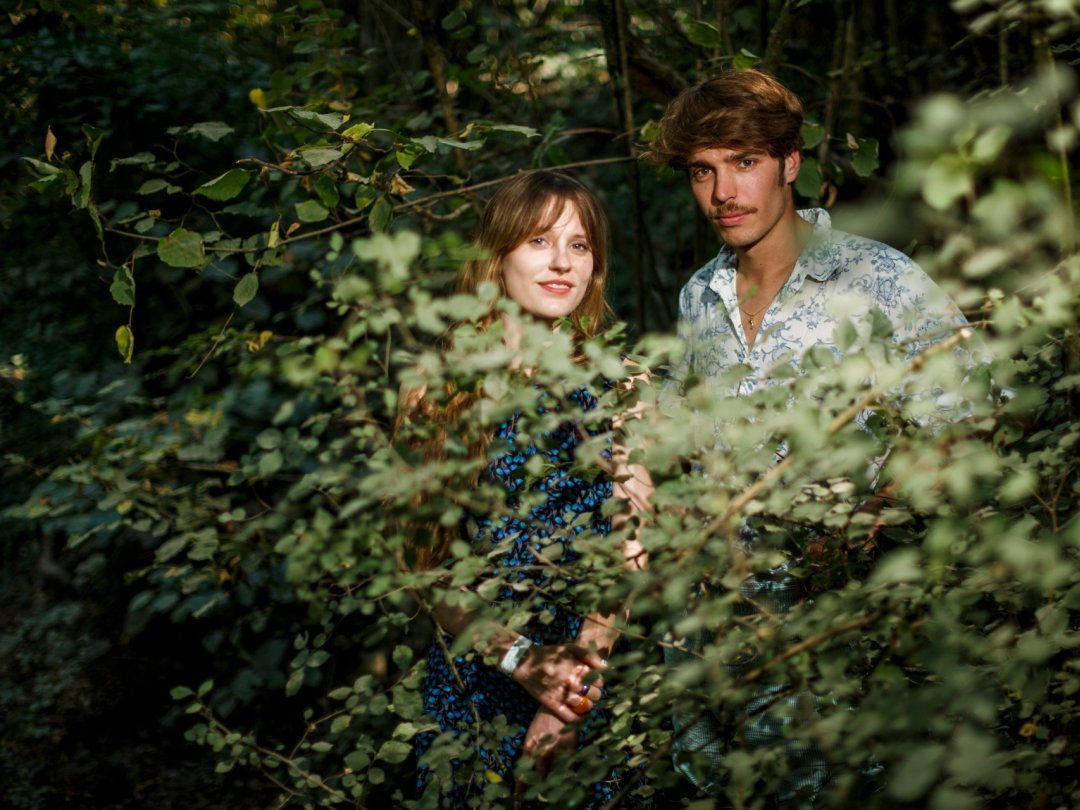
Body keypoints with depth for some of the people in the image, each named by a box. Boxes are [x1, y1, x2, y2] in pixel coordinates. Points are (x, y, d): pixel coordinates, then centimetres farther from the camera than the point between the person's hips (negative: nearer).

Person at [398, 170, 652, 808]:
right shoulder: (446, 388, -4)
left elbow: (628, 551, -5)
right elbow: (425, 559, -7)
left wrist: (577, 681, -16)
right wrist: (523, 661, -20)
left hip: (592, 687, 1)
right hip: (475, 678, -1)